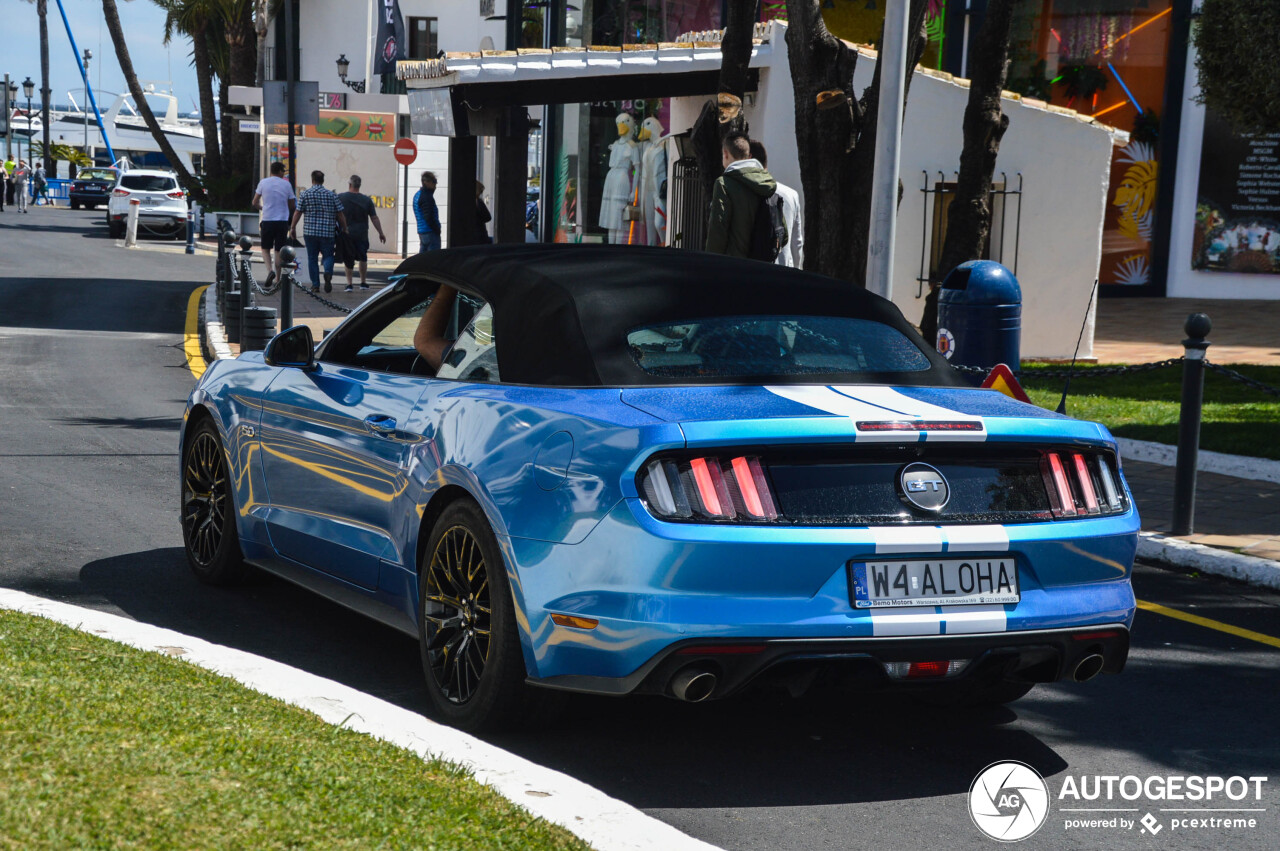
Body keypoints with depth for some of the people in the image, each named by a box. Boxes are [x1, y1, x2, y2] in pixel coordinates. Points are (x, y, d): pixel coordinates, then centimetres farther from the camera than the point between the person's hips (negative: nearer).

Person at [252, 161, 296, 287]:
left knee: (265, 248, 11)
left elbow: (255, 203, 8)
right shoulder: (286, 184, 2)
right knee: (278, 251, 7)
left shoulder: (263, 182, 2)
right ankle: (278, 279, 7)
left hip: (267, 220, 0)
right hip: (282, 220, 0)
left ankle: (270, 270, -14)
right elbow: (292, 205, 7)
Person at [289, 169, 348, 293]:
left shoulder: (305, 194, 0)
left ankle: (315, 284, 8)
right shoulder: (332, 195, 4)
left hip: (310, 232, 0)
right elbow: (340, 215, 3)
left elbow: (297, 213, 0)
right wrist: (345, 230, 12)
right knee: (328, 255, 10)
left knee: (312, 258, 9)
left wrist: (292, 228, 9)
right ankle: (328, 273, -20)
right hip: (328, 232, 0)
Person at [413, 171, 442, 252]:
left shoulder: (417, 195, 17)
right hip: (430, 232, -10)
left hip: (421, 232, 10)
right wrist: (437, 230, -11)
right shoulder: (426, 197, -15)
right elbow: (429, 217, -20)